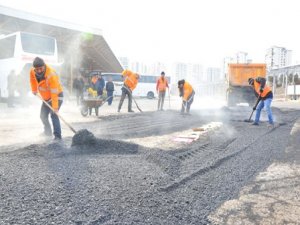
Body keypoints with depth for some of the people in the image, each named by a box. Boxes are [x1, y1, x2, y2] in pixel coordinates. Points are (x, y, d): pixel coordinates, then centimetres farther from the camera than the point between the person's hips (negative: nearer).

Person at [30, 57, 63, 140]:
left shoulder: (51, 75, -33)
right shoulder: (32, 71, -12)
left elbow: (54, 93, -34)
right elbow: (33, 80, 13)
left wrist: (55, 107, -35)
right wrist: (34, 90, 10)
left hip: (57, 96, -7)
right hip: (46, 97, 7)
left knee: (54, 115, -22)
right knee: (43, 115, 14)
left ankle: (58, 136, -21)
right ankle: (47, 132, 36)